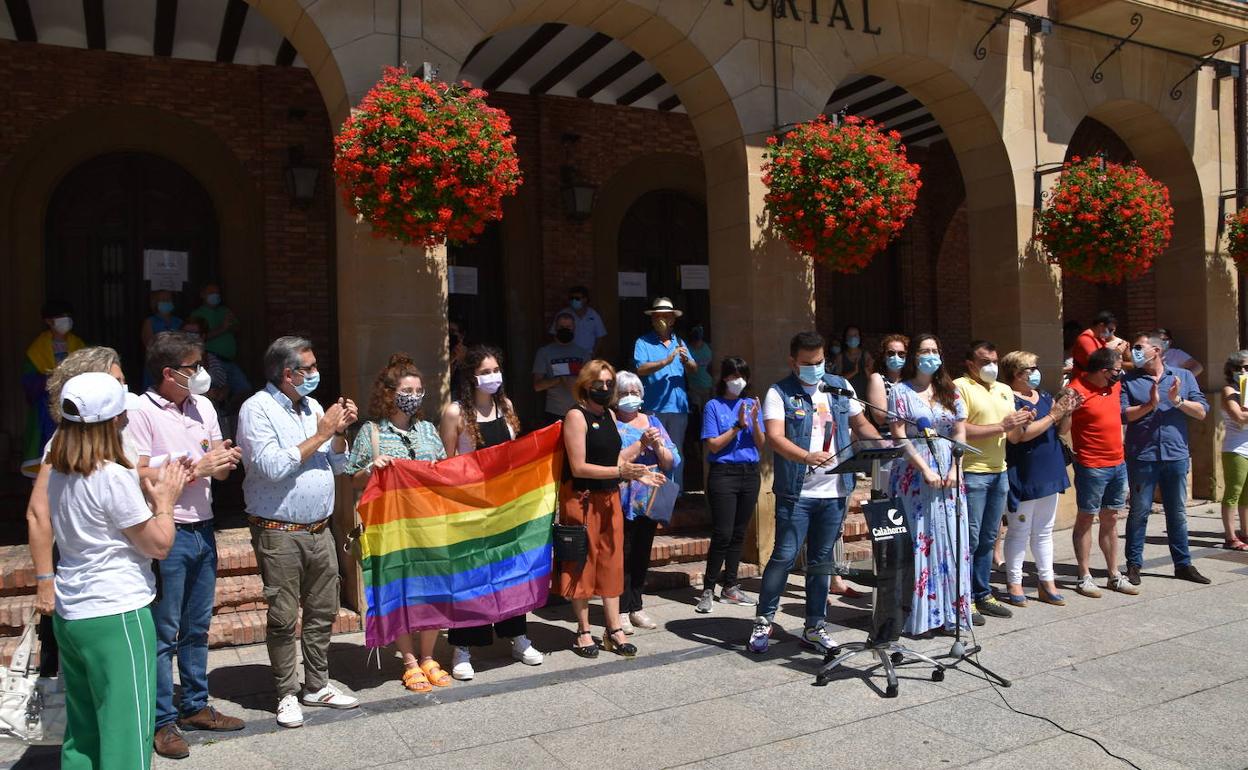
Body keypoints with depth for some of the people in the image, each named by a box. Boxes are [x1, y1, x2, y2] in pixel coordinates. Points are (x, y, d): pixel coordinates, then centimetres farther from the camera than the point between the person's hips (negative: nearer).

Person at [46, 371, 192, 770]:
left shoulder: (58, 474, 6)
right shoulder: (113, 478, -19)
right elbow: (158, 545, -12)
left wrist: (151, 492, 10)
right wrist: (165, 500, 1)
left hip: (70, 614, 9)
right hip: (116, 617, -9)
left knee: (83, 733, 18)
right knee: (127, 737, 1)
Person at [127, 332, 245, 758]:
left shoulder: (203, 406, 8)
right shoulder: (142, 411, -12)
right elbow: (140, 476, -19)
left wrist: (225, 462, -10)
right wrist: (197, 468, -19)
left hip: (202, 529, 7)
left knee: (197, 627, 16)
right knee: (164, 633, 2)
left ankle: (196, 706, 29)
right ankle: (163, 721, 14)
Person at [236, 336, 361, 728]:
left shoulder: (312, 406, 12)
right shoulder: (257, 408, -9)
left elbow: (338, 465, 15)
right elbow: (271, 467, -22)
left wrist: (340, 431, -2)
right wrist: (320, 434, -15)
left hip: (319, 529, 7)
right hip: (279, 532, -7)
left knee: (323, 611, 13)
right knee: (283, 618, 2)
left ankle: (317, 685, 26)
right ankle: (288, 694, 16)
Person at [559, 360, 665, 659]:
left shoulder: (608, 414, 11)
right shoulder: (577, 415, -12)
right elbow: (578, 468, -17)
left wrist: (638, 474, 3)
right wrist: (620, 471, -22)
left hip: (610, 498, 7)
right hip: (582, 498, -7)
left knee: (611, 562, 9)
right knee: (582, 564, 3)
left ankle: (614, 630, 18)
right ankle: (584, 632, 15)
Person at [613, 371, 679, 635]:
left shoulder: (652, 422, 12)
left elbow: (671, 462, 7)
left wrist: (658, 446, -11)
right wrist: (642, 444, -17)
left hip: (650, 501, 5)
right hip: (622, 502, -5)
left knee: (642, 555, 12)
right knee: (623, 556, -2)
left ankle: (636, 607, 23)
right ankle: (622, 611, 9)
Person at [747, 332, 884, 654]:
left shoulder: (840, 387, 11)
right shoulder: (779, 393, -5)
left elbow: (860, 424, 18)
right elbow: (775, 437, -17)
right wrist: (808, 457, -33)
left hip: (834, 492, 4)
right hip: (796, 493, -4)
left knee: (821, 560, 11)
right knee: (784, 556, -3)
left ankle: (814, 627, 22)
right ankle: (763, 621, 12)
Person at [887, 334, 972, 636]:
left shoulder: (951, 391, 12)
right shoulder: (901, 391, 0)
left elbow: (960, 433, 9)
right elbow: (899, 436, -7)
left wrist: (953, 470, -5)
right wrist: (925, 469, -14)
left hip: (948, 472, 4)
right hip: (914, 472, -4)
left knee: (952, 538, 3)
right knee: (920, 538, -4)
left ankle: (954, 606, 12)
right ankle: (921, 613, 2)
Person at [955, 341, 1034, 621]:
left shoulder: (1005, 390, 18)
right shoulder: (960, 387, -6)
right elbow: (960, 431, -17)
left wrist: (1021, 422, -2)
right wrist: (1002, 426, -15)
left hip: (999, 472, 7)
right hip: (972, 473, -7)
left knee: (988, 538, 13)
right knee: (969, 539, -3)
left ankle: (982, 594, 22)